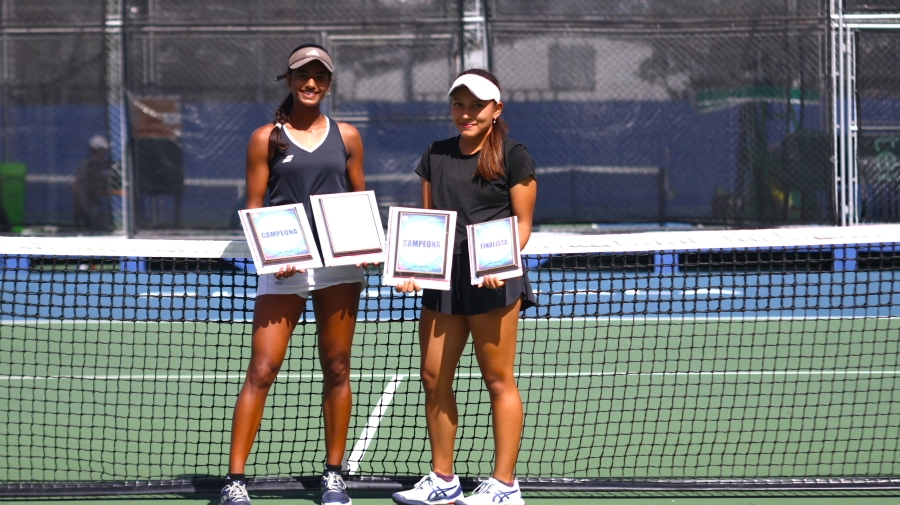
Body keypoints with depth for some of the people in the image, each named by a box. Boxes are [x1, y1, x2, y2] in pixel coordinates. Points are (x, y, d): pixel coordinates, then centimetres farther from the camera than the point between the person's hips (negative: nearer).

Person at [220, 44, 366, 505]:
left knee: (336, 368, 6)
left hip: (339, 263, 3)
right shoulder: (266, 138, 4)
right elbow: (253, 208, 3)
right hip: (283, 263, -2)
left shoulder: (346, 137, 10)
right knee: (261, 370, -8)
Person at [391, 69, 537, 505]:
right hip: (443, 279, 6)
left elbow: (522, 223, -1)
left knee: (497, 379, -2)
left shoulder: (513, 157, -1)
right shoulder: (435, 156, 14)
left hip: (493, 281, -6)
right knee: (434, 377, 5)